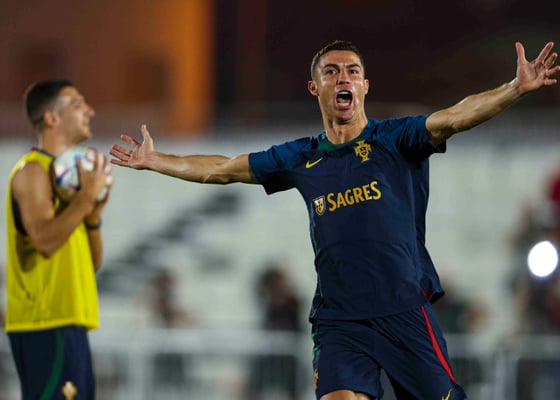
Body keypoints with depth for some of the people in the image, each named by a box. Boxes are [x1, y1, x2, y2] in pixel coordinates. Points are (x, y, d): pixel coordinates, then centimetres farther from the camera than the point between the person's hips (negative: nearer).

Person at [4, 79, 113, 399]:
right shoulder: (33, 171, -7)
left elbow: (93, 263, 18)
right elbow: (45, 239, -24)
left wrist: (94, 213, 2)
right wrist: (86, 196, -19)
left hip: (67, 324, 10)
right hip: (47, 324, -10)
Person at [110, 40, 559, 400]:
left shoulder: (394, 139, 2)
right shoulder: (301, 159, 13)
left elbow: (454, 117, -14)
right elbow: (223, 169, 24)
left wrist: (517, 88, -30)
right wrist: (154, 161, 29)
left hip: (405, 310, -3)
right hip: (338, 319, 3)